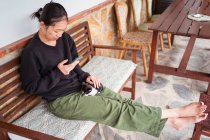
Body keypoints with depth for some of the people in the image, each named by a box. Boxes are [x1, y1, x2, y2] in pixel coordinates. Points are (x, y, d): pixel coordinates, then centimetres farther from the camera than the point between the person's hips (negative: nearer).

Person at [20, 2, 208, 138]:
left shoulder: (64, 38, 0)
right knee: (114, 108, -15)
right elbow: (31, 87, -13)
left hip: (78, 85, 6)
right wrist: (58, 73, -23)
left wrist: (85, 76, -6)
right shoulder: (31, 52, -18)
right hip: (62, 100, -6)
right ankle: (175, 112, -12)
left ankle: (173, 120, -8)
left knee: (119, 99, -9)